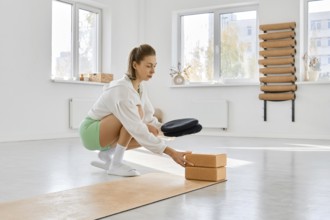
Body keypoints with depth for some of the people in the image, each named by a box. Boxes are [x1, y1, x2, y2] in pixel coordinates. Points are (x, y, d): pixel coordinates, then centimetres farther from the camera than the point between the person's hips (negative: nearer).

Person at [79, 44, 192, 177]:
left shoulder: (139, 86, -2)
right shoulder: (123, 90, -30)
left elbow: (148, 118, 1)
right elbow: (137, 130, -37)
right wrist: (170, 152, -41)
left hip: (106, 132, 8)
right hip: (91, 132, -8)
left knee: (152, 132, -6)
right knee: (137, 111, -29)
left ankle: (107, 153, 7)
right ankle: (116, 164, -19)